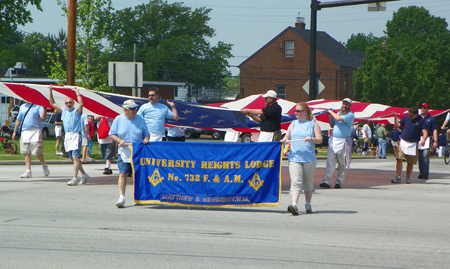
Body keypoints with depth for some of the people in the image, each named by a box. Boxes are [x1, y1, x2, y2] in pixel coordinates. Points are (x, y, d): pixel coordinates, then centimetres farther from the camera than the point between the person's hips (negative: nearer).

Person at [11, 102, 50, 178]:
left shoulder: (38, 106, -1)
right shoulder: (22, 107, 17)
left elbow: (43, 117, -13)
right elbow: (18, 120, 23)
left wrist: (44, 108, -26)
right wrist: (14, 132, 23)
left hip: (35, 132, -5)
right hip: (24, 131, 5)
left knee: (37, 152, -7)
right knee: (26, 153, 1)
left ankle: (44, 166, 18)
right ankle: (28, 171, 3)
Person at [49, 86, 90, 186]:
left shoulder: (76, 111, 0)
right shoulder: (63, 110, 18)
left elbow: (81, 103, -21)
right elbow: (52, 103, 25)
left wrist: (77, 92, -15)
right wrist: (50, 91, 18)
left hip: (75, 135, -7)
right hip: (67, 136, 7)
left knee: (75, 157, -17)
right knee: (73, 159, 11)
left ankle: (75, 178, -24)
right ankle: (84, 175, 24)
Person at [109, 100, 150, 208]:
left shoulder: (140, 119, 6)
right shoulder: (118, 120, 2)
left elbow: (146, 133, 13)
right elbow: (111, 134, 6)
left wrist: (146, 139, -10)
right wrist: (119, 141, -12)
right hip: (124, 153, -2)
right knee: (123, 174, -12)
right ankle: (121, 197, -12)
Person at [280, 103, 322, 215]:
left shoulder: (313, 124, 5)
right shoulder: (293, 124, 14)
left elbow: (320, 139, 0)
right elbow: (287, 136, 19)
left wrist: (312, 139, -20)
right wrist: (284, 139, -4)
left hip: (309, 159, -1)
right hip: (294, 158, 1)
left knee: (308, 183, 10)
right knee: (295, 182, -14)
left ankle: (308, 205, 25)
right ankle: (294, 205, -26)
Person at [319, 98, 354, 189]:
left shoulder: (350, 115, -5)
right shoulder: (338, 113, 17)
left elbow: (339, 118, -20)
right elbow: (332, 125, 19)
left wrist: (332, 113, -4)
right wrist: (329, 116, 7)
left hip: (343, 142, -5)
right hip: (333, 140, 5)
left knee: (342, 164, 3)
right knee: (330, 162, -4)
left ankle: (339, 182, 11)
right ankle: (327, 181, -9)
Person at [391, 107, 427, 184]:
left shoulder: (421, 120, -3)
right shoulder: (406, 118, 6)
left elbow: (425, 132, -10)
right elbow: (397, 125, 9)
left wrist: (423, 140, -29)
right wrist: (395, 117, -4)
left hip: (413, 144, -1)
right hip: (403, 142, 1)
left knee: (410, 162, 6)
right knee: (399, 159, -11)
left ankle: (408, 178, 22)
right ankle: (398, 177, -8)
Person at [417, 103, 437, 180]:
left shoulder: (431, 119, 5)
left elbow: (434, 131, 3)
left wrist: (435, 141, -6)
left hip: (427, 139, -4)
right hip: (418, 139, 4)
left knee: (425, 156, -13)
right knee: (420, 157, 5)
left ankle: (425, 173, -12)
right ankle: (421, 173, 12)